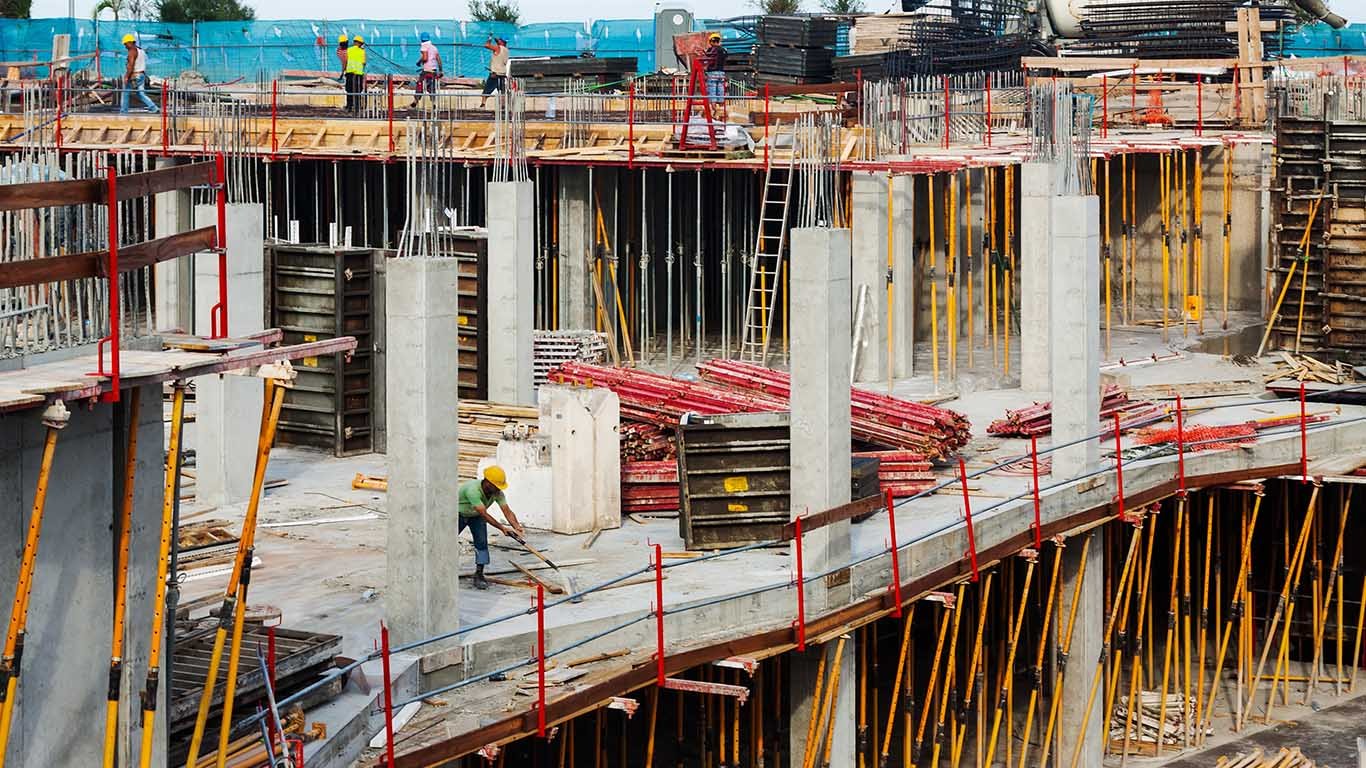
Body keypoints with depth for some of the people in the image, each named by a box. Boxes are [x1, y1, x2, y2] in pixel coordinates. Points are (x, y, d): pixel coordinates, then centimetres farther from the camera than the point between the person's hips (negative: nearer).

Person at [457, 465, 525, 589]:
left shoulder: (497, 493, -22)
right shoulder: (473, 490, -42)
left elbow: (507, 511, -25)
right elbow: (484, 514, -41)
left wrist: (517, 527, -42)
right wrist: (502, 528, -43)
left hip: (476, 516, 5)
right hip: (459, 513, -5)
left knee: (481, 542, -10)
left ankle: (479, 575, -5)